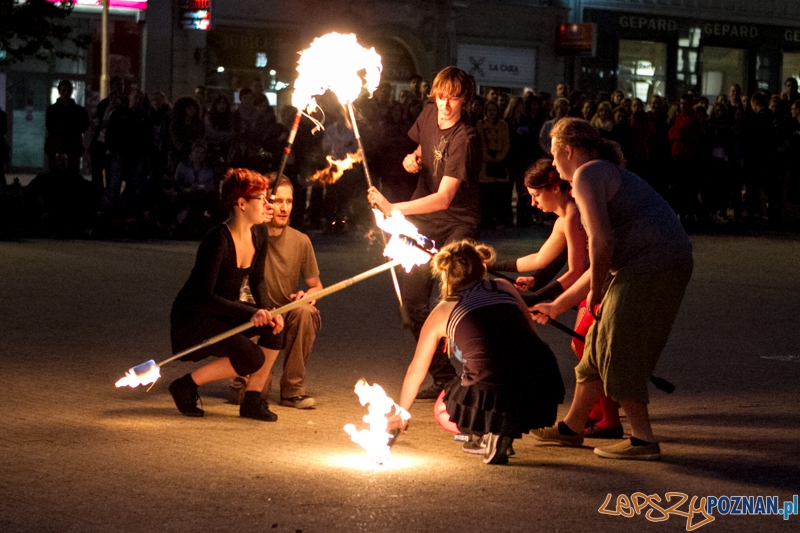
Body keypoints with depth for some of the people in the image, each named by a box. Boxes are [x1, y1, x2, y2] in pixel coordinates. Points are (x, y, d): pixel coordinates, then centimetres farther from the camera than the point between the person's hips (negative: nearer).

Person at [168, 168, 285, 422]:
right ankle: (186, 385, -3)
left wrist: (267, 310, -10)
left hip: (225, 314, 8)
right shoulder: (218, 241, -26)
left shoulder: (259, 234, -2)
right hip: (192, 320, -8)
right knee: (252, 358, -24)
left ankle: (252, 400, -6)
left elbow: (257, 280, 10)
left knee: (275, 325, -16)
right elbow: (203, 297, -29)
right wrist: (251, 313, -35)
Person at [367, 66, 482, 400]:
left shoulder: (465, 139, -22)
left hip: (458, 223, -7)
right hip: (425, 222, 7)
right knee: (413, 299, 4)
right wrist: (413, 158, 0)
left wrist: (393, 208, -34)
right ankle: (443, 377, 15)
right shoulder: (429, 115, 1)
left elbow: (443, 198, -28)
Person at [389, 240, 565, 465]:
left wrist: (401, 413, 42)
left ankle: (493, 428, 1)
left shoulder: (442, 313, 14)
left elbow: (416, 371, 26)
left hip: (495, 395, -4)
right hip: (543, 388, 4)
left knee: (443, 411, 27)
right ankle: (502, 428, 23)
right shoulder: (504, 287, 18)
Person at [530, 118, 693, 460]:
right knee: (601, 343, 18)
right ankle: (571, 428, 29)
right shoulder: (611, 174, 27)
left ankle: (643, 440, -1)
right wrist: (557, 306, 34)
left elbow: (601, 242, -18)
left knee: (617, 350, -3)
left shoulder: (587, 175, -4)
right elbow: (603, 262, 30)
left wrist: (596, 291, -3)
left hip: (650, 262, -10)